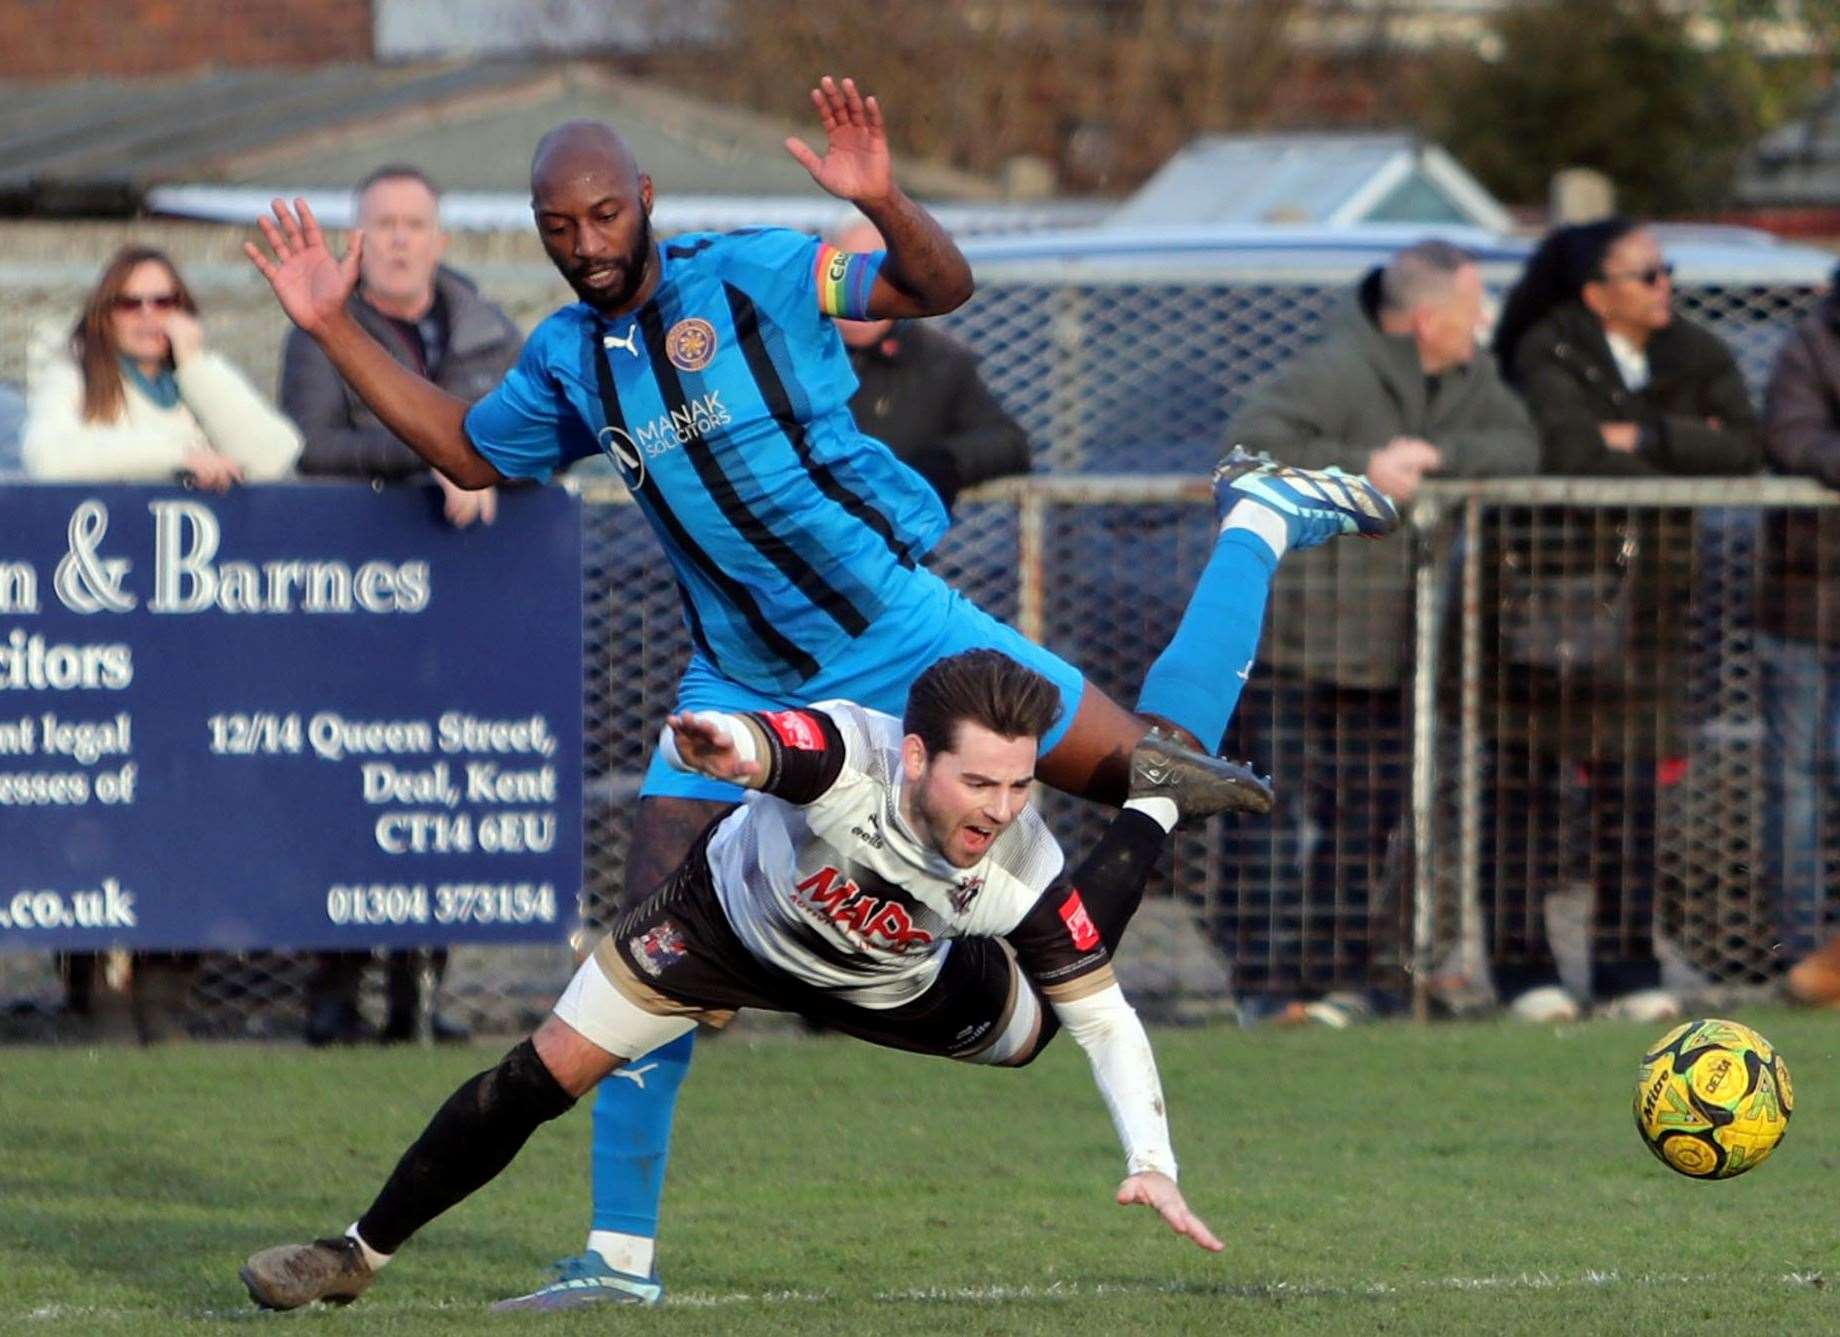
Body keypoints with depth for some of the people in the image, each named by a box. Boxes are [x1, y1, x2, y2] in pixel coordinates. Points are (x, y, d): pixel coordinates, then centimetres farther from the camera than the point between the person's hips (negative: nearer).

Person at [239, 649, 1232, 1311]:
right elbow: (727, 741, -64)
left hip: (889, 983, 2)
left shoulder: (1020, 871, -34)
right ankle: (358, 1255, 11)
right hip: (733, 914, -2)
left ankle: (1155, 806, 43)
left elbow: (1103, 1018, -22)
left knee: (1043, 1019, 21)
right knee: (545, 1074, -7)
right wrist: (709, 741, -89)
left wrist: (1151, 1162, -30)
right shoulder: (844, 754, -43)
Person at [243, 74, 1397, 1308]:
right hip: (739, 683, 4)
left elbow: (941, 287, -18)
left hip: (890, 624, -4)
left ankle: (1259, 524, 23)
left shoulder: (752, 276, -12)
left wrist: (880, 203, -39)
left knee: (1155, 768, -3)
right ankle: (621, 1256, -1)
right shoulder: (565, 361, 5)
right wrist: (334, 329, 15)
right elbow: (465, 452, 23)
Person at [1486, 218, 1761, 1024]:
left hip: (1646, 589, 4)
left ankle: (1628, 969, 8)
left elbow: (1743, 449, -5)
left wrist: (1643, 438, -14)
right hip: (1551, 587, -4)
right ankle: (1522, 964, 1)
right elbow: (1571, 450, -20)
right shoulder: (1549, 354, -5)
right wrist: (1684, 450, -9)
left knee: (1633, 779, 3)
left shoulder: (1696, 358, 8)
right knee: (1532, 776, -4)